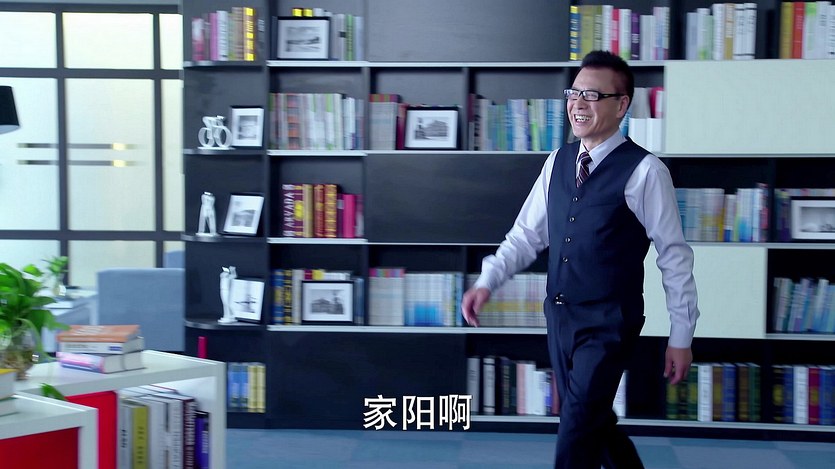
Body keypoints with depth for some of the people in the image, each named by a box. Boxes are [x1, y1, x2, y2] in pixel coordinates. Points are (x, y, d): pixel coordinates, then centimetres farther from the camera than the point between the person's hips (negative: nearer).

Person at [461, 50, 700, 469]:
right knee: (592, 421, 18)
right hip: (559, 316, 6)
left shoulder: (645, 171, -13)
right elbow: (527, 234, 10)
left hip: (609, 323, -6)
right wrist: (487, 281, -6)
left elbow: (674, 256, -9)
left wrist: (681, 336, -6)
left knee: (577, 426, -6)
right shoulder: (557, 162, 5)